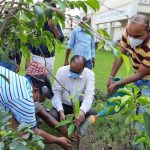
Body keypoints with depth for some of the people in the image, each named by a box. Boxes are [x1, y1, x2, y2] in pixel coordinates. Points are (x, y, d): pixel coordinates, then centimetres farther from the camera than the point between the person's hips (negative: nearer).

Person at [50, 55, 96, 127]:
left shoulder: (89, 74, -17)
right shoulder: (61, 71, -17)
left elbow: (89, 94, -27)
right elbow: (56, 93, -17)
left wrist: (82, 111, -46)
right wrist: (60, 111, -30)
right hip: (63, 104, 0)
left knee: (93, 113, -25)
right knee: (52, 115, -28)